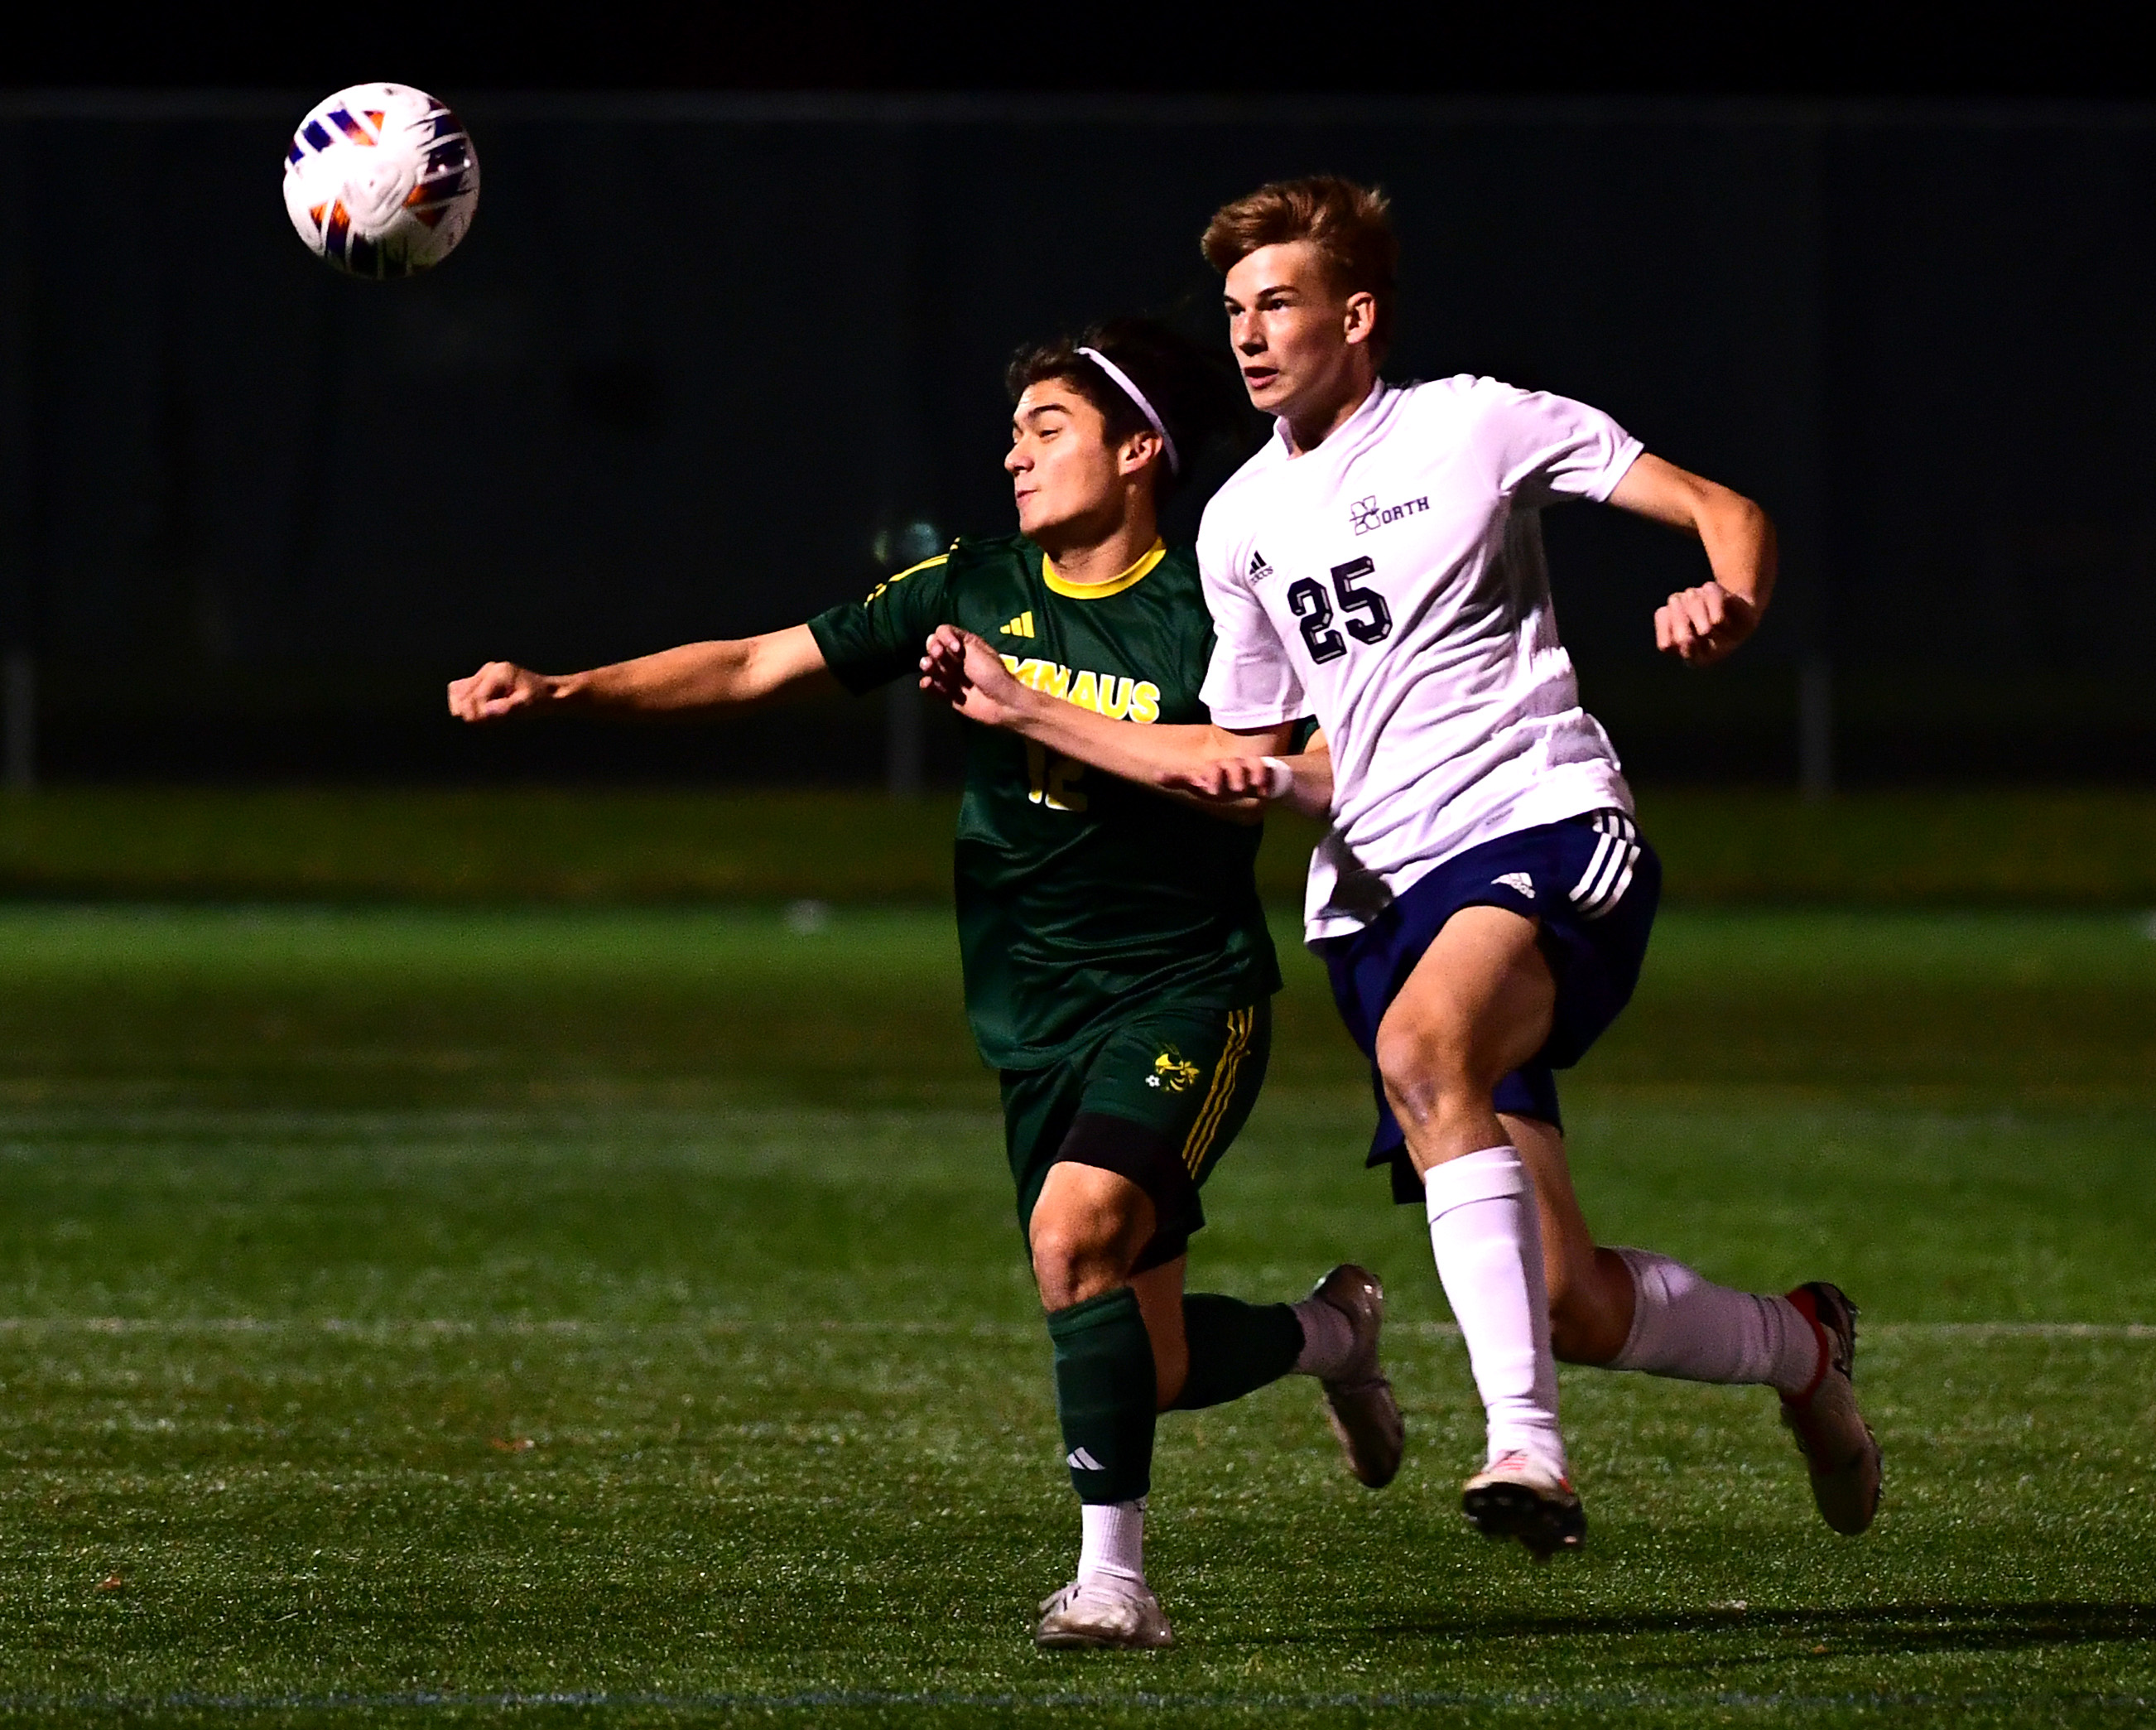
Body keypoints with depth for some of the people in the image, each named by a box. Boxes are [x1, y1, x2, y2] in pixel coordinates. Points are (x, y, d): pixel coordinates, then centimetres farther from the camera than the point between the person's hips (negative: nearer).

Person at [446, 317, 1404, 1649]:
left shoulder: (1206, 612, -9)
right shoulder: (979, 593, 4)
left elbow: (1245, 780, -23)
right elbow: (756, 667, 3)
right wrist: (566, 691, -8)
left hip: (1189, 993, -5)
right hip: (1040, 1013, 5)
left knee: (1076, 1227, -30)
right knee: (1143, 1369, 6)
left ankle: (1115, 1582, -23)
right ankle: (1330, 1335, 40)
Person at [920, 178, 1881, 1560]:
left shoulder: (1476, 427, 2)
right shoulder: (1241, 522, 17)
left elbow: (1728, 513, 1)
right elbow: (1244, 757, 21)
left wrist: (1728, 604, -22)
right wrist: (1025, 711, 13)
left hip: (1544, 825, -5)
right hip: (1380, 890, 5)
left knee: (1423, 1045, -39)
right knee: (1572, 1306, -6)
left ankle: (1528, 1444, -41)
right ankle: (1799, 1347, 26)